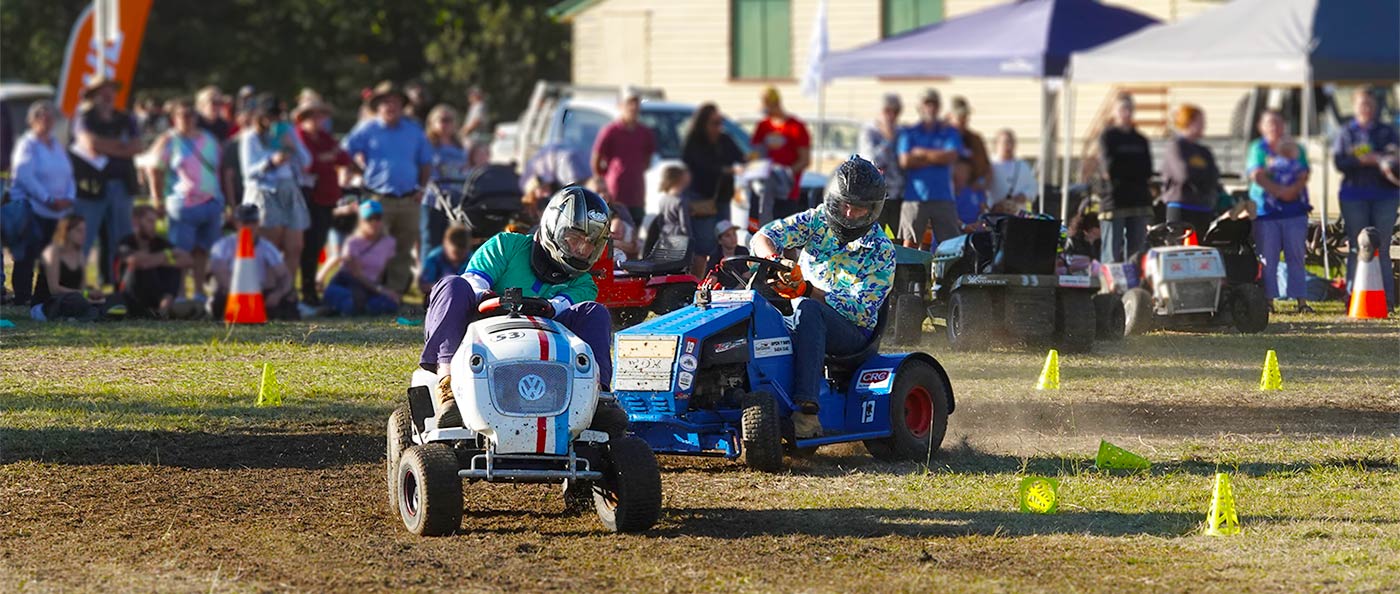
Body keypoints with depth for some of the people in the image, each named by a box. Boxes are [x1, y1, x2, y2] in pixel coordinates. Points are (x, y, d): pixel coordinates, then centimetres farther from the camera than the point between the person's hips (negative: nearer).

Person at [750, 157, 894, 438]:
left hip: (853, 333, -3)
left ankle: (807, 409, -51)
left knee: (807, 310, -39)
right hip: (804, 325, 3)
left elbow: (861, 312, -15)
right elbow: (763, 238, -6)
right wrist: (774, 261, -31)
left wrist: (806, 290, -28)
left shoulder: (881, 251, -6)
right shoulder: (816, 222, 5)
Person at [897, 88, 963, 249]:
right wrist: (936, 158, -4)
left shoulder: (949, 132, 12)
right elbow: (905, 161, -4)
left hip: (943, 198, 1)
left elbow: (951, 157, -5)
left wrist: (922, 153, -1)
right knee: (910, 244, -4)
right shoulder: (908, 133, 9)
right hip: (914, 197, -1)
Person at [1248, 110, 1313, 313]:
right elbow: (1257, 175, -7)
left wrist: (1293, 190, -15)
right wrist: (1280, 191, -15)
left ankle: (1301, 300, 2)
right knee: (1268, 258, -4)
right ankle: (1268, 299, -1)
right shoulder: (1258, 149, 6)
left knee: (1296, 256, 1)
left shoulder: (1296, 149, 14)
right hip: (1266, 210, -2)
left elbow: (1304, 176, 5)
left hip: (1295, 210, 2)